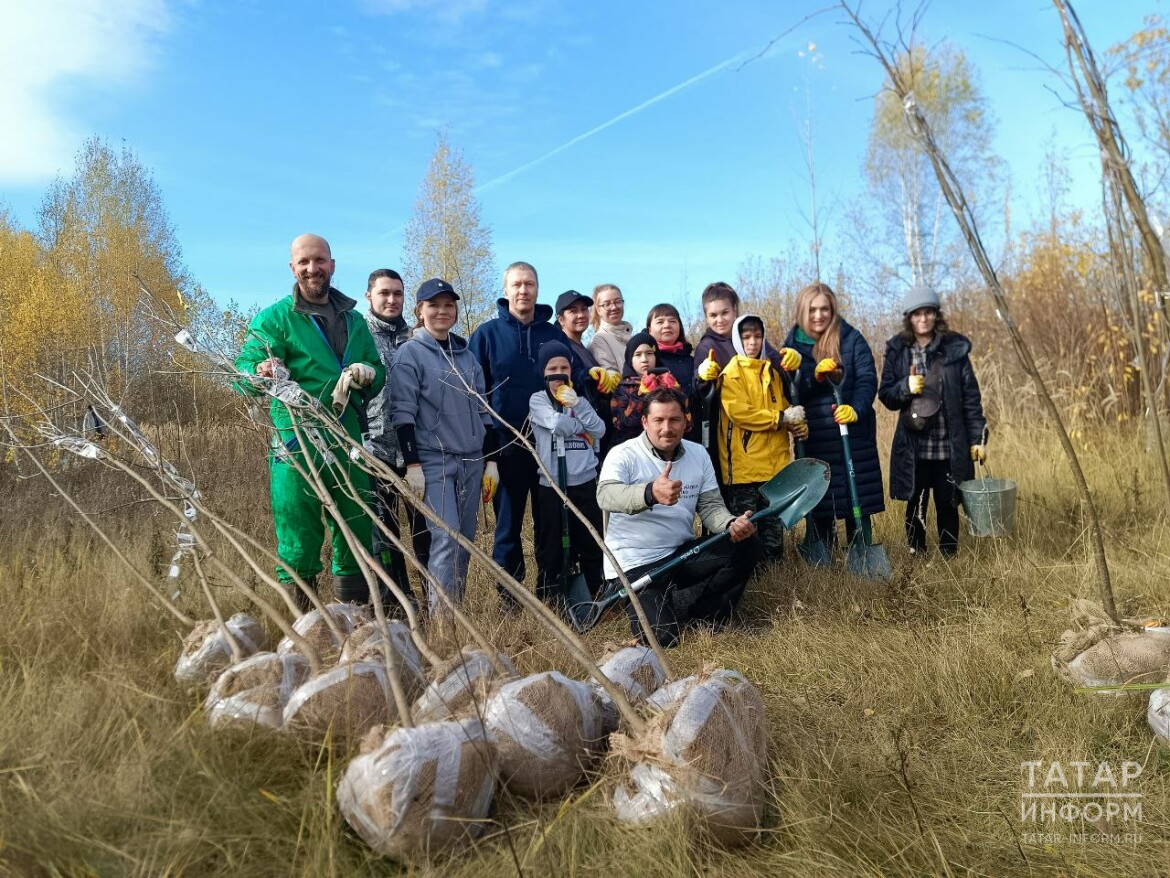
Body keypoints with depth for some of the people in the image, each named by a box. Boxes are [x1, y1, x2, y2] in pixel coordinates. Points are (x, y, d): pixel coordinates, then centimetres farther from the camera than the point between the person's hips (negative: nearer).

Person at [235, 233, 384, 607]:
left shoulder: (353, 319, 14)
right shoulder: (276, 318, -1)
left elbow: (379, 373, 15)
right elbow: (242, 372, -10)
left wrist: (368, 375, -8)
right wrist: (262, 374, -33)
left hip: (350, 442, 5)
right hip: (298, 445, -5)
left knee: (357, 529, 14)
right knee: (299, 535, -4)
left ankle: (352, 604, 30)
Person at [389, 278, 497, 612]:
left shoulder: (467, 356, 15)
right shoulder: (410, 353, -1)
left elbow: (483, 410, 17)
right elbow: (403, 413, -8)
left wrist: (490, 461, 12)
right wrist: (412, 465, -14)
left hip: (472, 461, 6)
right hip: (433, 461, -5)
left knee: (465, 541, 7)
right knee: (446, 539, -14)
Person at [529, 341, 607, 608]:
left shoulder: (580, 399, 13)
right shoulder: (538, 400, 1)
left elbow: (599, 431, -2)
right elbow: (558, 425, -17)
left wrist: (577, 404, -11)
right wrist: (583, 423, -1)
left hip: (586, 483, 4)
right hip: (552, 486, -3)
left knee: (593, 545, 10)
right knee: (552, 548, 5)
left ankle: (596, 597, 23)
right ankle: (548, 600, 17)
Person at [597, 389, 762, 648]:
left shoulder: (698, 454, 5)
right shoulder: (623, 455, -13)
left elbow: (711, 506, 2)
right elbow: (606, 496, -32)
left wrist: (731, 524, -22)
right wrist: (650, 493, -52)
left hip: (684, 554, 6)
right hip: (636, 563, -6)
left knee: (748, 544, -11)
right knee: (663, 636, -23)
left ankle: (678, 604, -6)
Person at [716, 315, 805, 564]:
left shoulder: (772, 372, 17)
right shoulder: (731, 373, -4)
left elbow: (782, 407, 21)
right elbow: (739, 412, -15)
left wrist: (798, 425, -1)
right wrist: (781, 418, -14)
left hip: (775, 461, 6)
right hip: (744, 464, -6)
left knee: (774, 524, 13)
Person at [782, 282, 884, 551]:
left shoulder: (851, 339, 2)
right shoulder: (793, 343, 6)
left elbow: (867, 379, -7)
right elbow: (791, 392, -1)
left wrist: (856, 409, -24)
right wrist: (815, 376, -19)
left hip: (853, 434, -1)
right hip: (813, 437, 1)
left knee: (858, 499, 2)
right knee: (817, 502, 4)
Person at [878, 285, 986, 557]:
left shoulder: (955, 348, 1)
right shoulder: (897, 351, 3)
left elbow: (971, 396, 2)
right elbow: (885, 395, 4)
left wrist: (977, 437, -2)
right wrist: (906, 387, -17)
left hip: (950, 446, 0)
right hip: (913, 446, 0)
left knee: (947, 505, 7)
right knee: (915, 506, 6)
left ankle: (950, 558, 21)